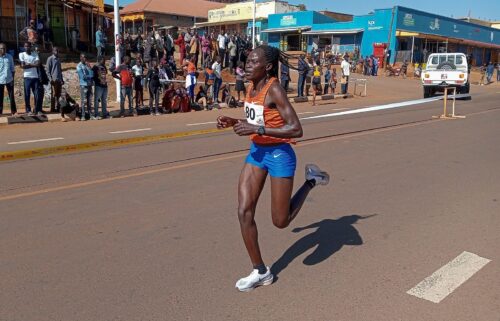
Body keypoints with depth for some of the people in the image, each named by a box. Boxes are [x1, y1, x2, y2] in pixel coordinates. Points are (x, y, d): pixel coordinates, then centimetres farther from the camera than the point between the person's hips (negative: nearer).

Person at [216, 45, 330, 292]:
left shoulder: (274, 89, -20)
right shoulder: (252, 87, 3)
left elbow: (296, 129, -26)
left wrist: (257, 129, -30)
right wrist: (234, 122, 0)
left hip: (279, 154, -7)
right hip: (256, 152, 7)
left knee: (280, 222, 4)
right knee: (244, 212, 0)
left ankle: (311, 180, 26)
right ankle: (260, 272, 15)